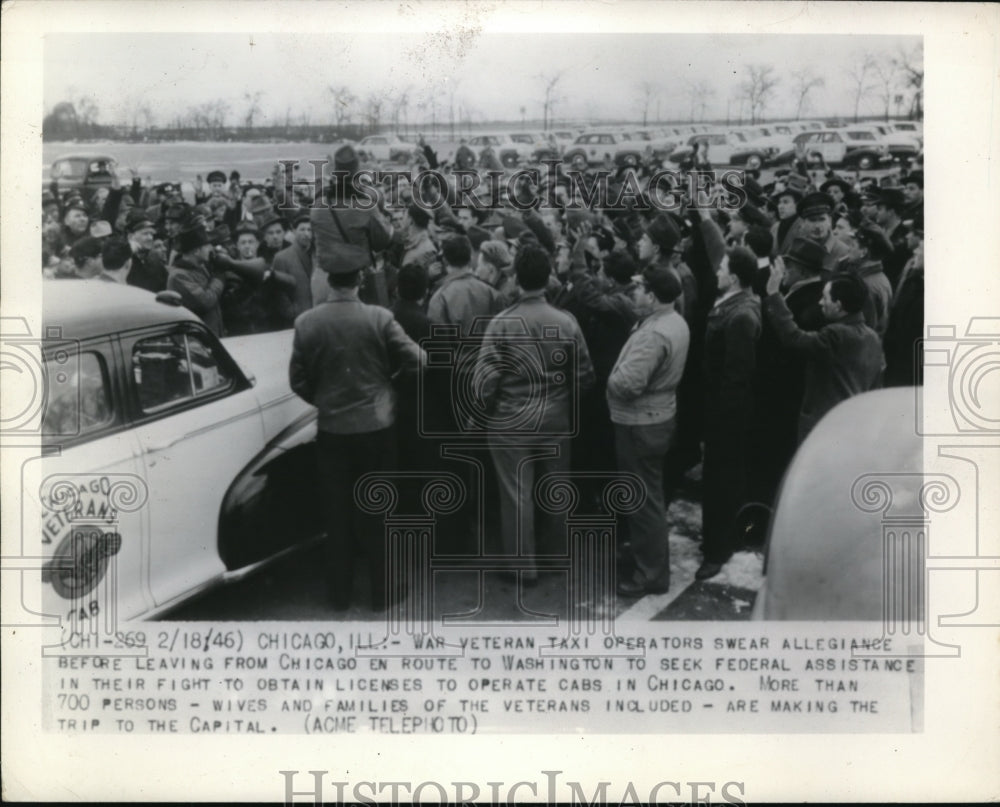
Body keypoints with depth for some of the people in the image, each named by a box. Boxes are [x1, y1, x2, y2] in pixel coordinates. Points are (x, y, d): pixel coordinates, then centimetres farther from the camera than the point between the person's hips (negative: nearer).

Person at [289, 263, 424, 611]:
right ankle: (382, 590, 20)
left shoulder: (306, 322, -7)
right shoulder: (379, 317, -14)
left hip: (331, 430, 2)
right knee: (379, 511, 11)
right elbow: (416, 361, -9)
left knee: (338, 512, 13)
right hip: (376, 426, -2)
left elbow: (298, 380, -1)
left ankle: (340, 592, 22)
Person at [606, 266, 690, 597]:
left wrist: (610, 379, -12)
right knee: (648, 494, 21)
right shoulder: (676, 322, 5)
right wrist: (620, 377, 6)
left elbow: (627, 384, -32)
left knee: (643, 499, 1)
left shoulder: (653, 334, -27)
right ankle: (647, 553, 34)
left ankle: (652, 573, 12)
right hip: (659, 415, 10)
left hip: (641, 424, -10)